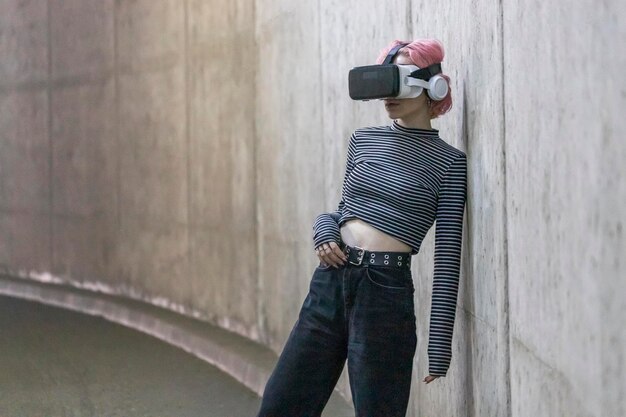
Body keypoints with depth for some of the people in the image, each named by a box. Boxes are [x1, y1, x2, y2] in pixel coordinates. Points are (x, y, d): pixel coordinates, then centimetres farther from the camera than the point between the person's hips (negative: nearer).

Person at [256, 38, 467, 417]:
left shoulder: (449, 161, -1)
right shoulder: (363, 140, 13)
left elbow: (448, 255, -4)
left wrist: (440, 343, -8)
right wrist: (324, 229, -1)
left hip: (387, 292, -5)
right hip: (330, 283, 6)